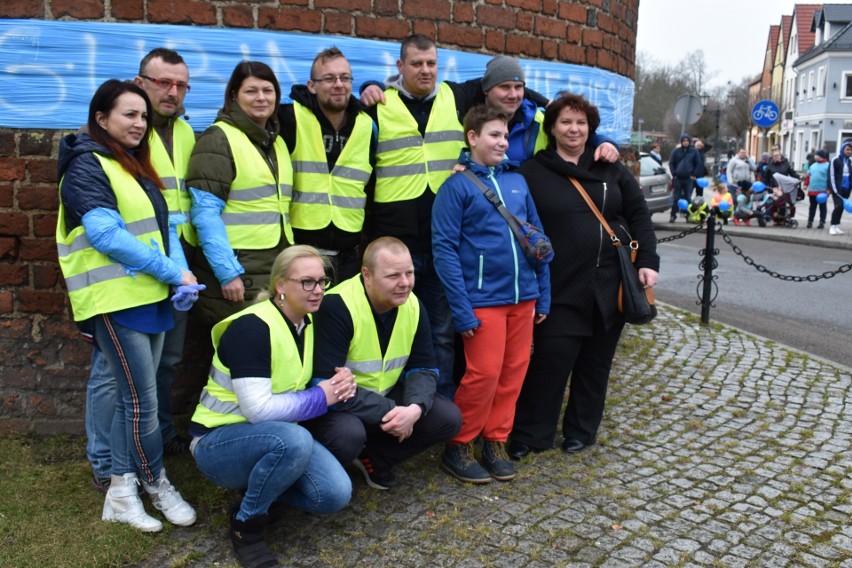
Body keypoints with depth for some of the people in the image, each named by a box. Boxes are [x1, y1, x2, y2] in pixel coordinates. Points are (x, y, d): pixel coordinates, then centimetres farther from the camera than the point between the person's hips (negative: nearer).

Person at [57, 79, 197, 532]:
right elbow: (107, 236, -18)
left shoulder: (138, 167, 18)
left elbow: (163, 226, 13)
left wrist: (181, 272, -5)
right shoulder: (86, 167, -8)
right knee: (143, 400, -2)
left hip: (150, 297, 8)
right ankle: (158, 485, 17)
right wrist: (173, 273, -16)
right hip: (115, 300, -8)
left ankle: (121, 491, 23)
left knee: (132, 397, 12)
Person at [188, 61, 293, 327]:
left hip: (278, 269, 7)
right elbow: (205, 212, -13)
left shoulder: (277, 141, 17)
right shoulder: (219, 138, -6)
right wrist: (227, 272, -19)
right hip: (236, 268, -7)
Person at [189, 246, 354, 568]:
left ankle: (259, 488, 11)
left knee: (335, 495, -15)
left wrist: (339, 385, -8)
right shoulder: (251, 327, -23)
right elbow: (258, 409, -29)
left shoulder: (308, 323, 2)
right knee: (295, 440, -37)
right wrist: (321, 397, -20)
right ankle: (246, 524, -12)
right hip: (219, 442, -7)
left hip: (273, 435, 7)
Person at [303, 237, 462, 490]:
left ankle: (373, 458, 6)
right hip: (337, 404, -6)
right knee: (348, 435, -37)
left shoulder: (413, 305, -6)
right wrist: (390, 412, -29)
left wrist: (415, 408, -22)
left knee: (448, 419, -9)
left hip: (386, 397, 6)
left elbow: (423, 368, 0)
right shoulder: (336, 307, -26)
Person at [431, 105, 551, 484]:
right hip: (483, 299, -5)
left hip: (523, 296, 6)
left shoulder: (517, 181, 11)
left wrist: (544, 294, 10)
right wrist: (461, 308, -16)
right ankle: (458, 447, 15)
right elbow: (444, 249, -10)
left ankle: (496, 442, 25)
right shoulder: (457, 186, -5)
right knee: (484, 374, -4)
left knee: (514, 373, 9)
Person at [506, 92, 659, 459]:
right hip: (561, 288, -3)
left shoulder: (611, 169, 10)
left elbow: (639, 215, 11)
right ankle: (529, 435, 16)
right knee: (552, 361, -2)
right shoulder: (533, 173, 0)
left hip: (610, 284, 4)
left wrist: (647, 261, 0)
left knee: (596, 361, 12)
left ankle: (581, 430, 29)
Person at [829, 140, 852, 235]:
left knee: (841, 207, 6)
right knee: (839, 205, -14)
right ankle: (833, 226, -3)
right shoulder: (835, 160, -4)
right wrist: (831, 188, -12)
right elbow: (831, 176, -7)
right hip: (837, 189, -5)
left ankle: (837, 226, 14)